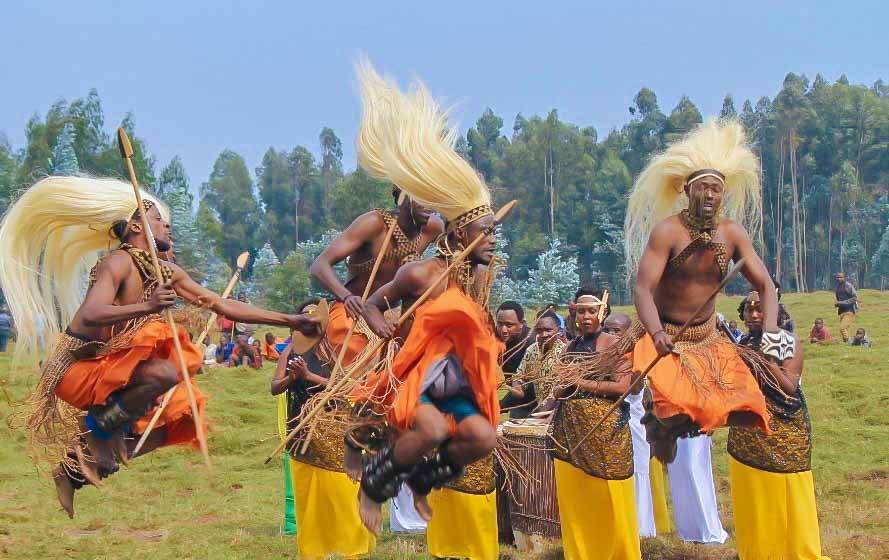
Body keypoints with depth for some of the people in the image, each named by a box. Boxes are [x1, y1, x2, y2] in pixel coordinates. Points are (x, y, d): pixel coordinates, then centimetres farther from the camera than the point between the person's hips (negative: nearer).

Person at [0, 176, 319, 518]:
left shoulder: (167, 273, 11)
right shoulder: (120, 262, -14)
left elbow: (223, 305, 10)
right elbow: (90, 315, -31)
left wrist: (289, 320, 7)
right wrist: (148, 306, -39)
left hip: (109, 369, 9)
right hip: (77, 369, -9)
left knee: (180, 413, 7)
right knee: (163, 373, -30)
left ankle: (78, 466, 10)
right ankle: (99, 428, -6)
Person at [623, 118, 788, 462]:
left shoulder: (732, 233, -3)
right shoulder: (667, 231, -16)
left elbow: (764, 284, -3)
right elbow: (643, 288, -24)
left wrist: (771, 331, -21)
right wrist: (657, 334, -42)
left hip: (707, 340, 5)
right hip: (665, 338, -5)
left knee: (742, 406, -7)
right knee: (672, 409, -25)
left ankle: (678, 425, 16)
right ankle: (658, 422, 9)